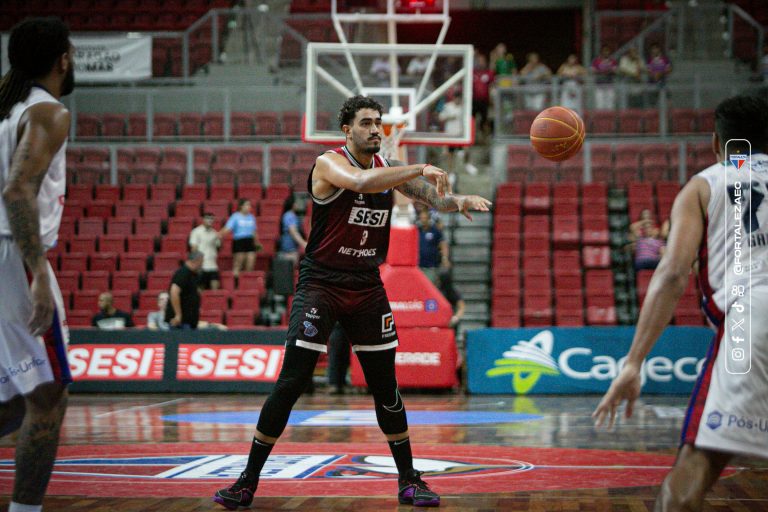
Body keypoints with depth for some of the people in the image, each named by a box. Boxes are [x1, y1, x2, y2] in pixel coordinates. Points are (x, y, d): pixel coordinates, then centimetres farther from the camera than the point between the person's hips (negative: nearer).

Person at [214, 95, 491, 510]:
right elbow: (361, 182, -33)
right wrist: (420, 170, -38)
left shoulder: (389, 167, 7)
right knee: (291, 384, -9)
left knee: (385, 387, 7)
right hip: (320, 284, -5)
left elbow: (430, 195, -2)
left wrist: (458, 201, -24)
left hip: (367, 288, 5)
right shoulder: (328, 163, -12)